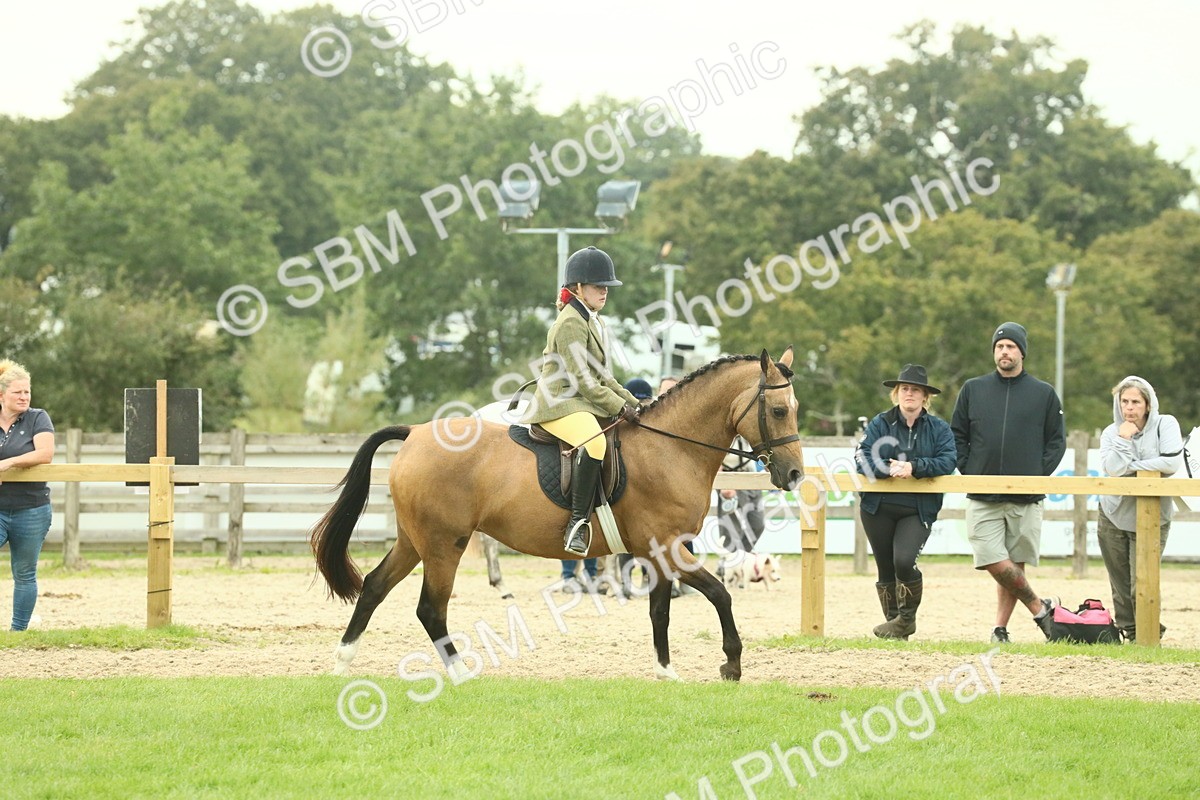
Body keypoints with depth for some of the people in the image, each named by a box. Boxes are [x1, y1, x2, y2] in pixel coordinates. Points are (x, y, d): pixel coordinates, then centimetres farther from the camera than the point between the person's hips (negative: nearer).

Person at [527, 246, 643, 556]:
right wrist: (620, 407, -18)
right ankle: (578, 523, -38)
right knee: (595, 443, -38)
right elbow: (581, 379, -18)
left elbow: (601, 376, 23)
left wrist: (633, 403, 13)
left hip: (584, 403, 11)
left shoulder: (592, 321, 19)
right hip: (560, 404, -11)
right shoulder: (571, 323, -12)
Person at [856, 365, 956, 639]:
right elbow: (863, 459, -7)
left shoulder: (938, 428, 4)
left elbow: (948, 461, -11)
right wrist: (889, 468, -26)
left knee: (904, 561, -21)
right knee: (885, 569, 7)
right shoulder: (879, 424, 5)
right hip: (879, 508, 2)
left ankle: (907, 617, 0)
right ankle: (893, 622, 22)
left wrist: (914, 467, -25)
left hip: (918, 510, -2)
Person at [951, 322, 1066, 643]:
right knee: (995, 563, -10)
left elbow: (1057, 441, 9)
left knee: (1015, 565, 2)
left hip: (1025, 499, -1)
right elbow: (956, 436, 13)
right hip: (982, 499, 1)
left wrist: (1039, 475, -4)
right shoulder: (973, 390, 9)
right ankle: (1040, 607, 5)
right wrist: (968, 472, 0)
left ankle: (1001, 628, 9)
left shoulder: (1044, 394, 6)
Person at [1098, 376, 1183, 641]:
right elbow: (1114, 468, -14)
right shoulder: (1112, 433, 2)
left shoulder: (1165, 425, -5)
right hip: (1114, 518, 3)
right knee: (1120, 586, 5)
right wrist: (1124, 439, -19)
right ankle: (1130, 632, 19)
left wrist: (1131, 468, -14)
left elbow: (1172, 462, -20)